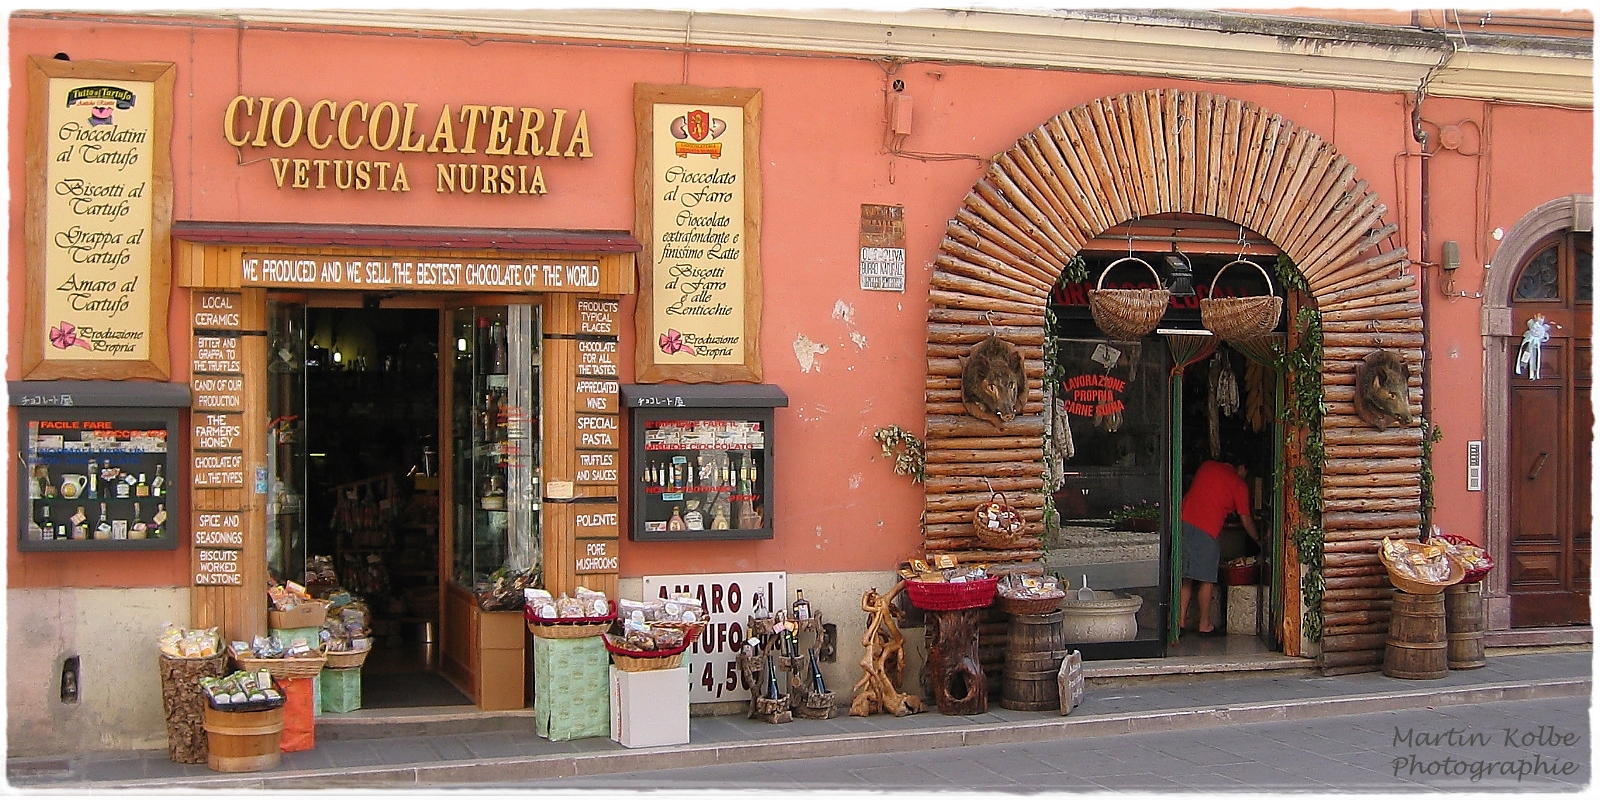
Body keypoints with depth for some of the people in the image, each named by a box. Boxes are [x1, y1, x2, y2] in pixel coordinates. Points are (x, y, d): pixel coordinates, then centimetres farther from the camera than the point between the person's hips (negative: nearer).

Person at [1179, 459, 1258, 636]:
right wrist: (1258, 540, 27)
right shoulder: (1239, 485, 5)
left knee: (1185, 578, 11)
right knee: (1207, 581, 4)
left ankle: (1180, 621, 12)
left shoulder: (1206, 466, 19)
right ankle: (1204, 625, 9)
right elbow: (1245, 519, 11)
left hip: (1184, 521, 6)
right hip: (1206, 531, -6)